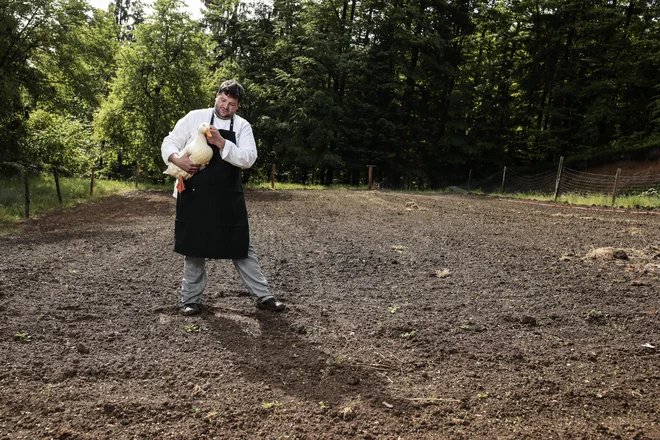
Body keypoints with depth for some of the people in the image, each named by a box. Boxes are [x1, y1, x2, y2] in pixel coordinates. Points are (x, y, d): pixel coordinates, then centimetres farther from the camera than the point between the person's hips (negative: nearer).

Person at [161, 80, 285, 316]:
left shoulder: (242, 126, 3)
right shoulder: (195, 117, 1)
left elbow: (248, 158, -11)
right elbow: (169, 143, 1)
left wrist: (221, 143, -22)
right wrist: (177, 160, -20)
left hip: (228, 197, 1)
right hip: (195, 195, -1)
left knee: (242, 246, 5)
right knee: (194, 247, 8)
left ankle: (263, 296, 12)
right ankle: (191, 299, 21)